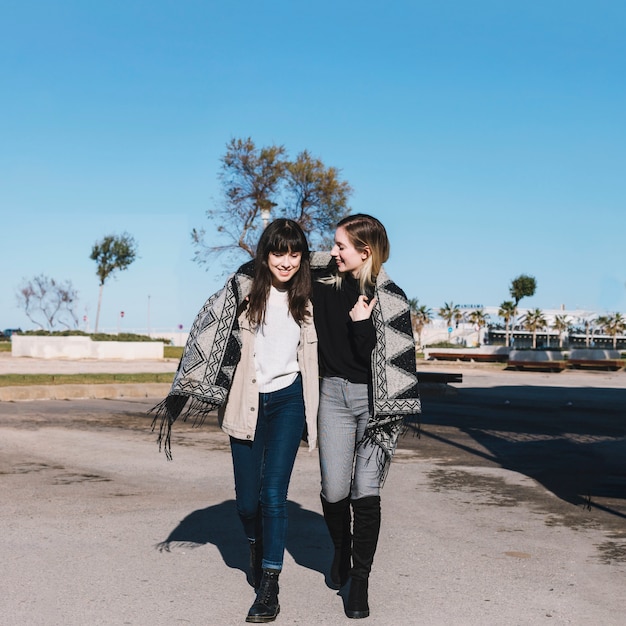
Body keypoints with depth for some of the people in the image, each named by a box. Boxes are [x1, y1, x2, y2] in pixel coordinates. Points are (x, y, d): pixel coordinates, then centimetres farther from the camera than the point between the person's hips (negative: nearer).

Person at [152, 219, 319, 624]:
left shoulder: (307, 296, 1)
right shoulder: (243, 289, -7)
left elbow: (315, 351, 12)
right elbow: (207, 336, -9)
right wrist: (182, 393, -13)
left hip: (288, 399, 0)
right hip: (245, 403, 0)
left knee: (273, 494, -9)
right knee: (247, 498, 8)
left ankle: (269, 587, -2)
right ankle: (257, 548, 41)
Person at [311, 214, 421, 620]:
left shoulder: (391, 299, -10)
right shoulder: (325, 280, 2)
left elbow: (388, 361, -13)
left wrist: (361, 324, -22)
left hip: (374, 399, -3)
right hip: (334, 392, 3)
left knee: (366, 492, -7)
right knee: (334, 490, 2)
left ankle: (360, 579, 8)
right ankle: (342, 553, 32)